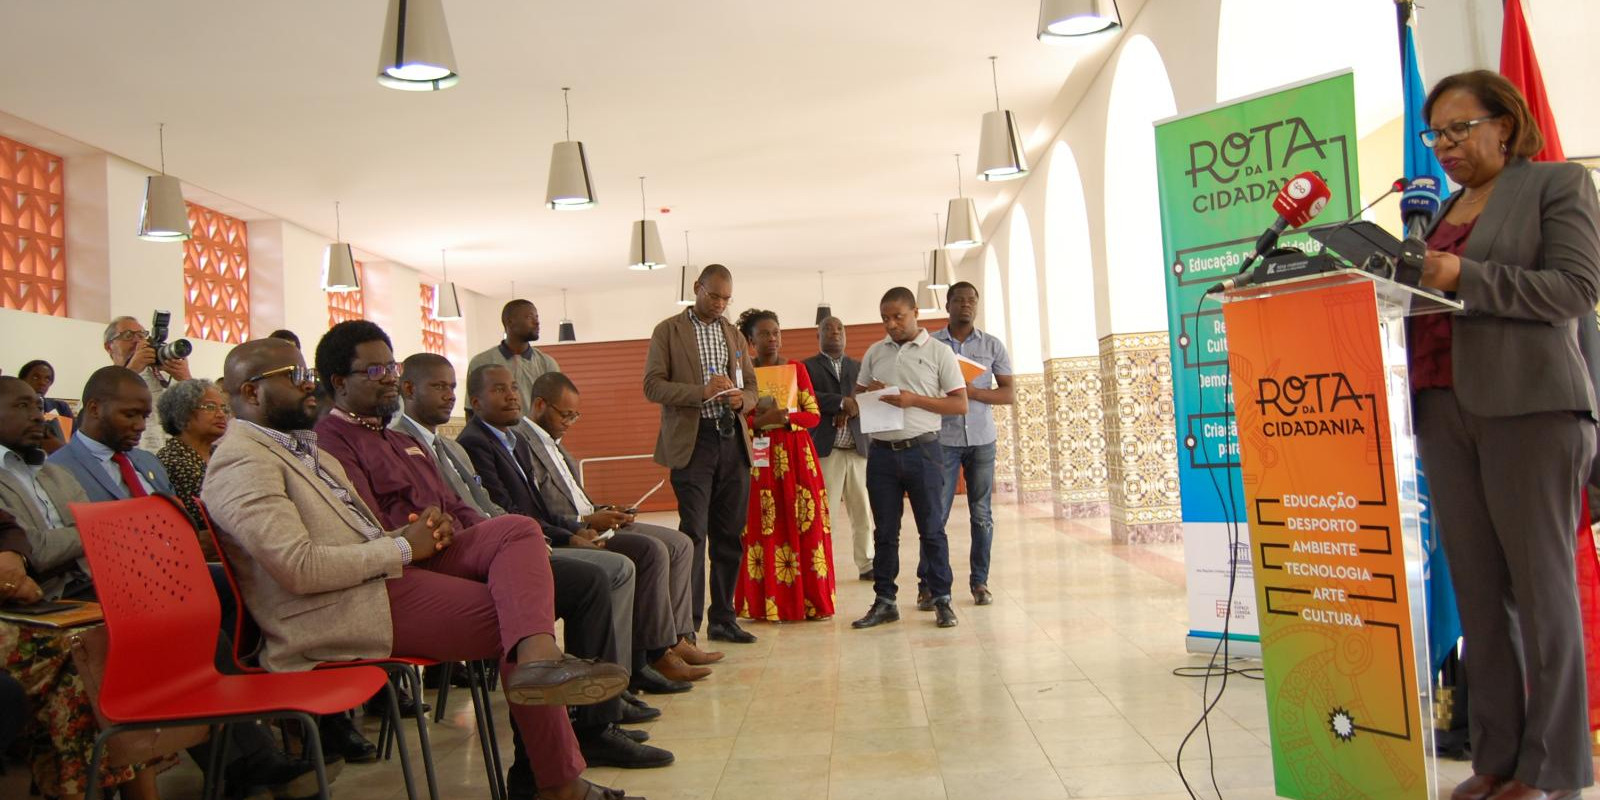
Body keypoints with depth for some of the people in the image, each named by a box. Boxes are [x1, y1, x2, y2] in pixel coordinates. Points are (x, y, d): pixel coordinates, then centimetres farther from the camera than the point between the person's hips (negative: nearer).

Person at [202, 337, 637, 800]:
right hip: (349, 608, -9)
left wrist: (420, 531, 2)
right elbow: (299, 567, -22)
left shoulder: (300, 445, 24)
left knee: (517, 530, -12)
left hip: (383, 570, 9)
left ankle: (538, 656, -30)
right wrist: (402, 547, -13)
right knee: (512, 612, -14)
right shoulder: (241, 462, -9)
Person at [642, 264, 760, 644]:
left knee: (729, 536, 6)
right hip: (692, 441, -5)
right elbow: (652, 386, -6)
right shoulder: (668, 330, 3)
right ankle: (688, 623, -1)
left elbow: (752, 387, 19)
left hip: (733, 441, 5)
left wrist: (740, 399, -5)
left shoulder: (734, 334, 18)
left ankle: (723, 618, 14)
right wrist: (702, 392, -19)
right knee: (693, 533, -8)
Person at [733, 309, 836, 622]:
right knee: (763, 528, -3)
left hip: (797, 456, 1)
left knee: (805, 524, -1)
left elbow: (814, 415, 3)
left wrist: (786, 417, -14)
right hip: (759, 457, -1)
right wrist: (761, 421, -18)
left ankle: (810, 600, 7)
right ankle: (768, 603, 5)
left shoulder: (797, 368, 9)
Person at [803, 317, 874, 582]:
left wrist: (848, 411, -12)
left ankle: (867, 565, 15)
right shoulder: (807, 367, 6)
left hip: (859, 448, 4)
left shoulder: (858, 367, 19)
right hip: (826, 450, -4)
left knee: (864, 513, 5)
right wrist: (842, 403, -15)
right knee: (824, 515, -4)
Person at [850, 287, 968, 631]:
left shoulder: (939, 352, 0)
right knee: (884, 531, 7)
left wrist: (914, 399, -15)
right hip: (882, 451, 3)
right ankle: (884, 601, 14)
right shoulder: (874, 353, 12)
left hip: (922, 449, -3)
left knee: (932, 529, 2)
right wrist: (868, 393, -4)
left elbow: (960, 404, -4)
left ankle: (941, 600, 10)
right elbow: (856, 396, 20)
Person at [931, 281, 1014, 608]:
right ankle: (927, 584, 2)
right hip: (943, 440, -1)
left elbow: (1010, 394, 4)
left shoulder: (992, 345, 7)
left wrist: (973, 392, -12)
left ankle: (980, 581, 14)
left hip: (982, 440, 2)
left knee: (982, 515, 5)